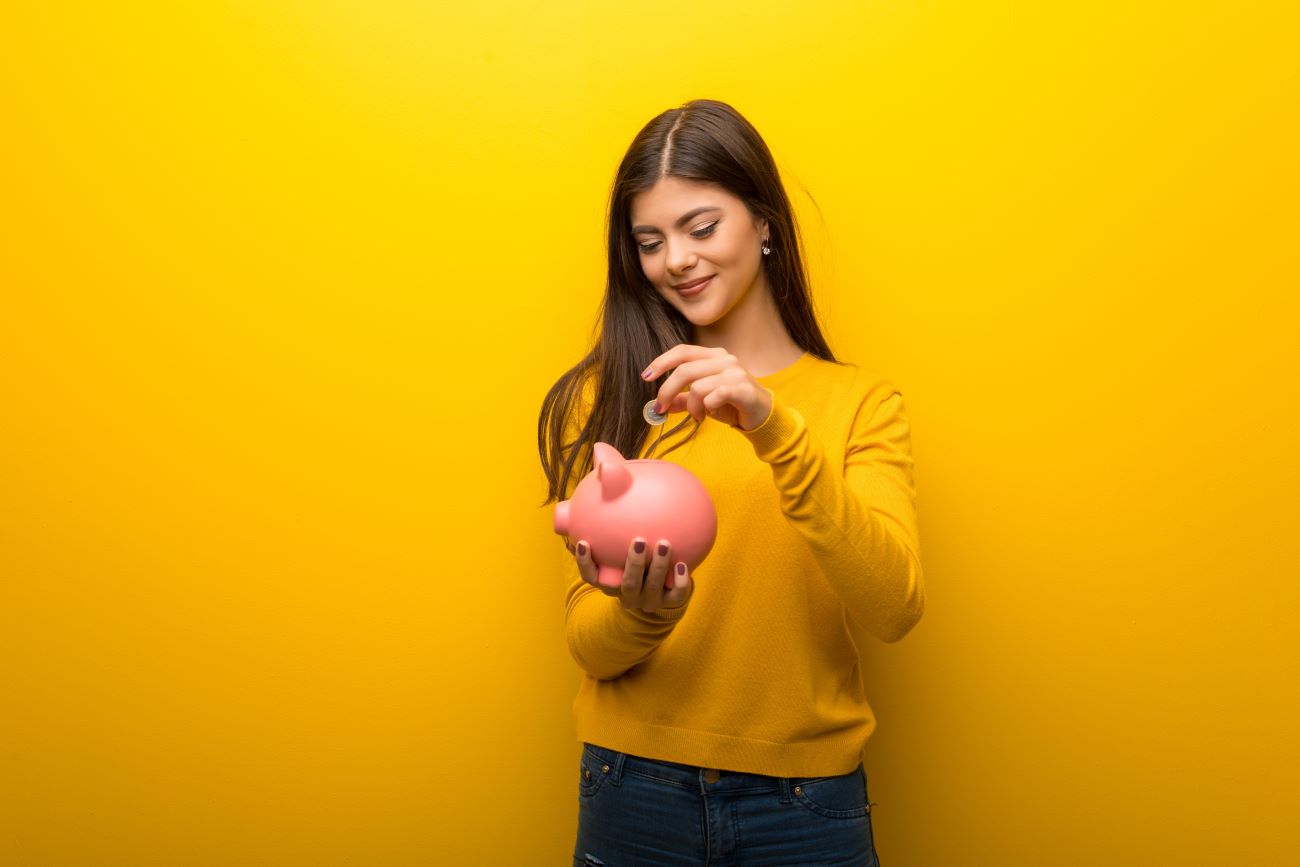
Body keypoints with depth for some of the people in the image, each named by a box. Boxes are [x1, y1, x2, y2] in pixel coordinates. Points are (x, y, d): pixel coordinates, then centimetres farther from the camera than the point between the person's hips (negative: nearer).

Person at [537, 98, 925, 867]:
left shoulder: (862, 401, -1)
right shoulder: (604, 398, -1)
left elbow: (894, 610, -15)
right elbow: (589, 644, -3)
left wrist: (776, 431, -26)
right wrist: (640, 613, -25)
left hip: (807, 802, 0)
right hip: (635, 795, 1)